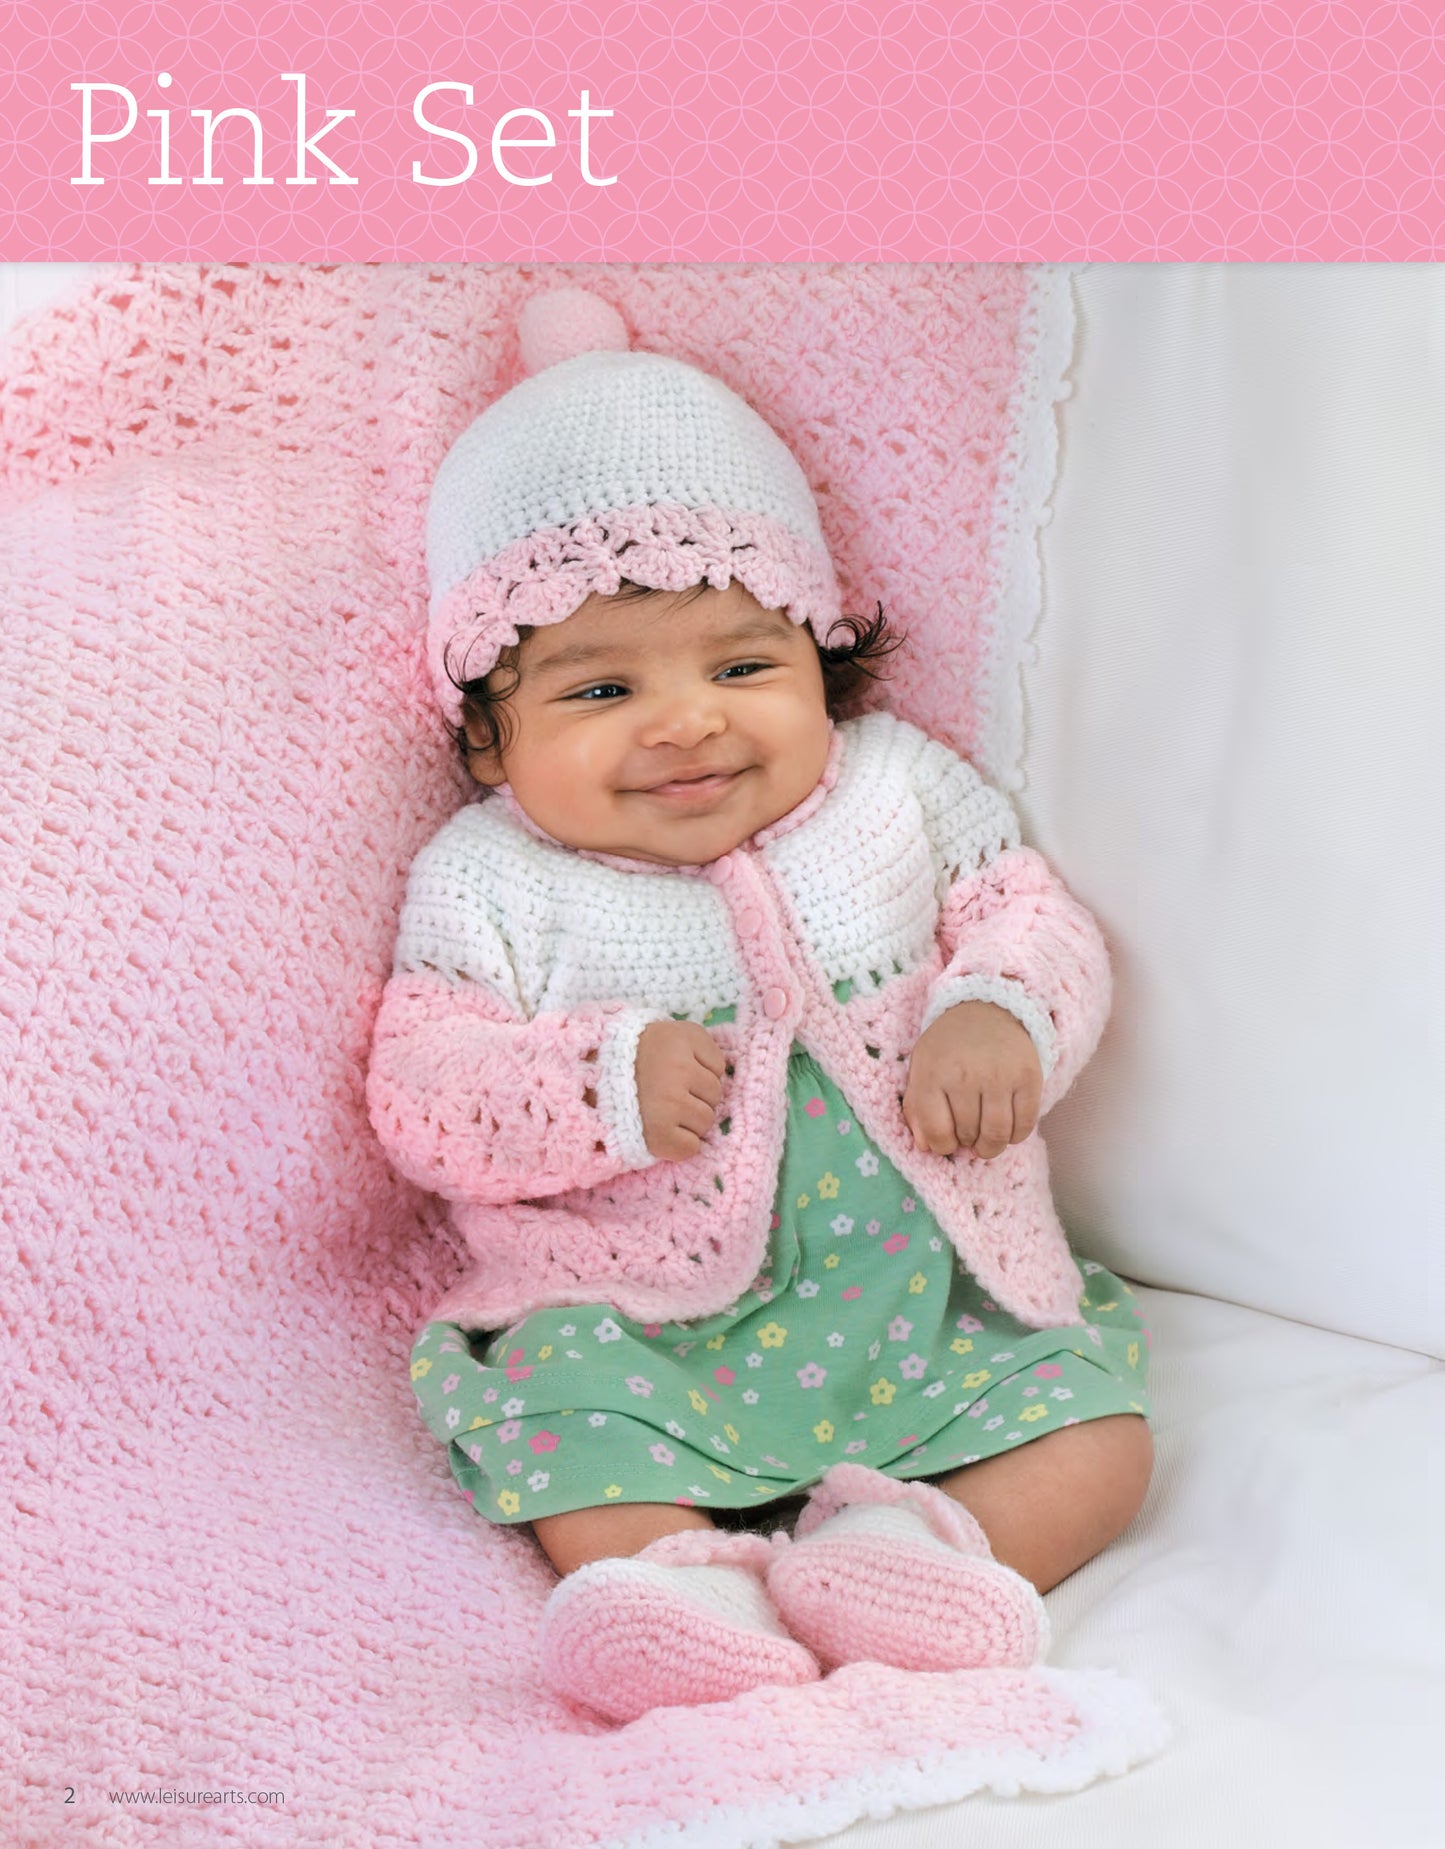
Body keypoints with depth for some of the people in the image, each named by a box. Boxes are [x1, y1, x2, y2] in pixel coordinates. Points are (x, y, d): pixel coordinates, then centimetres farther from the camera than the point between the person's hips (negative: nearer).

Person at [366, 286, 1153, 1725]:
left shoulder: (897, 792, 5)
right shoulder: (489, 883, -1)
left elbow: (1035, 923, 7)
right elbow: (419, 1093, -5)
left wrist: (1000, 1018, -17)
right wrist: (607, 1083, -22)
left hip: (930, 1296, 2)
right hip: (643, 1322, -2)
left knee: (1096, 1432, -15)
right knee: (560, 1404, -28)